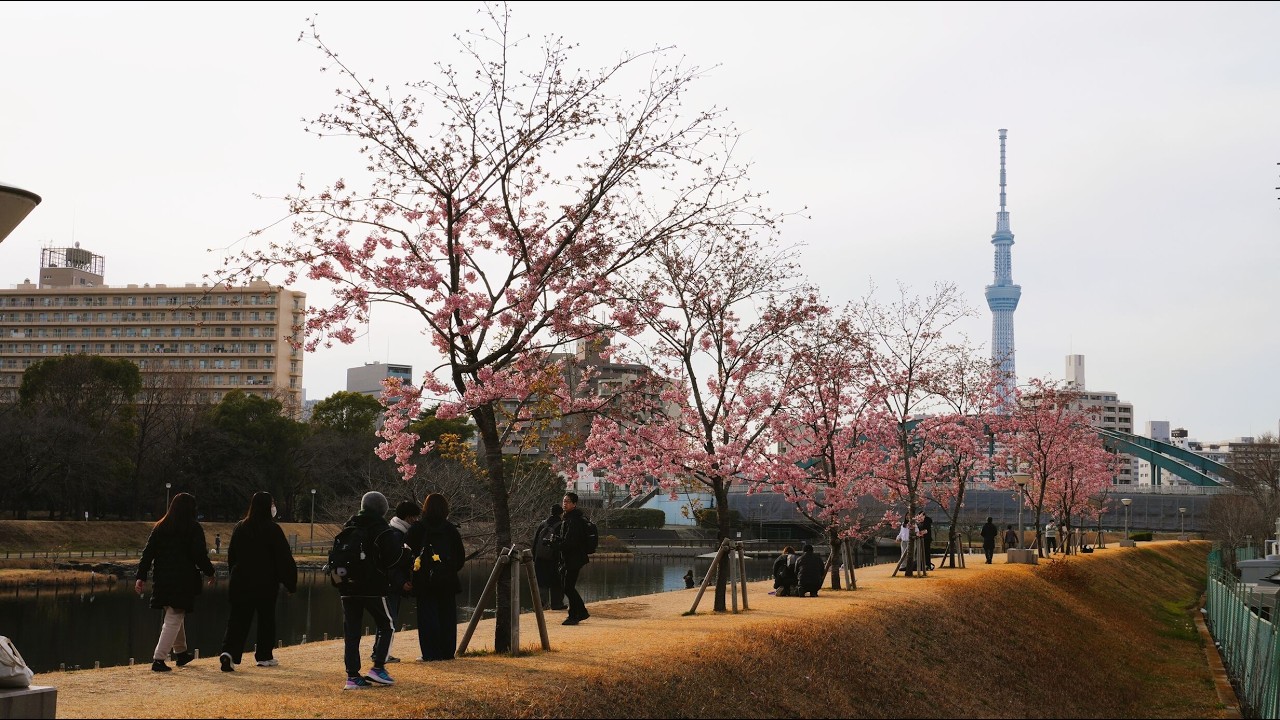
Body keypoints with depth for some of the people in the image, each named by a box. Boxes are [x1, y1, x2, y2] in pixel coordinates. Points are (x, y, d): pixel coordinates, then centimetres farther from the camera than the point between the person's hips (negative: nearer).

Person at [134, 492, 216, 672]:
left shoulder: (159, 527, 7)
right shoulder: (193, 529, -6)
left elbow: (148, 553, 4)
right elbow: (200, 555, -8)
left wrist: (141, 577, 5)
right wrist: (209, 572, 7)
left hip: (162, 580, 6)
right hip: (184, 580, -6)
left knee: (176, 616, 22)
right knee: (174, 619, -3)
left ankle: (181, 652, 36)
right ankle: (158, 659, -12)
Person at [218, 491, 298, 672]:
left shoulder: (240, 527, 5)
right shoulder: (272, 529, -10)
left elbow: (231, 555, 12)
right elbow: (284, 558, -9)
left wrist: (235, 575, 23)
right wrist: (291, 583, -3)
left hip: (241, 582, 4)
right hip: (266, 583, -4)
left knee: (238, 619, 1)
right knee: (266, 618, 11)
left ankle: (228, 651, -18)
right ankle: (264, 656, 17)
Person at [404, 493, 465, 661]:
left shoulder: (417, 529, -3)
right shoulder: (451, 529, 2)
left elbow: (406, 553, -5)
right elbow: (461, 556, 5)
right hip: (447, 582, 2)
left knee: (427, 616, 1)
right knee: (447, 615, 9)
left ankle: (430, 653, -2)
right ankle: (447, 652, 11)